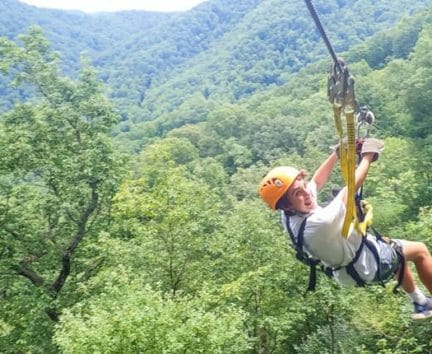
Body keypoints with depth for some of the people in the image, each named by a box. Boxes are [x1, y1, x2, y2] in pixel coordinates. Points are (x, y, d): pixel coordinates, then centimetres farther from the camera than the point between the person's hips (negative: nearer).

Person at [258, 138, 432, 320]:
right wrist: (368, 156, -16)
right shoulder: (321, 222, -44)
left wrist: (338, 151, -7)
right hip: (367, 264, -8)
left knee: (398, 251, 32)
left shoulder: (289, 216, -19)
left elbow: (317, 181, -3)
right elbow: (352, 186, -31)